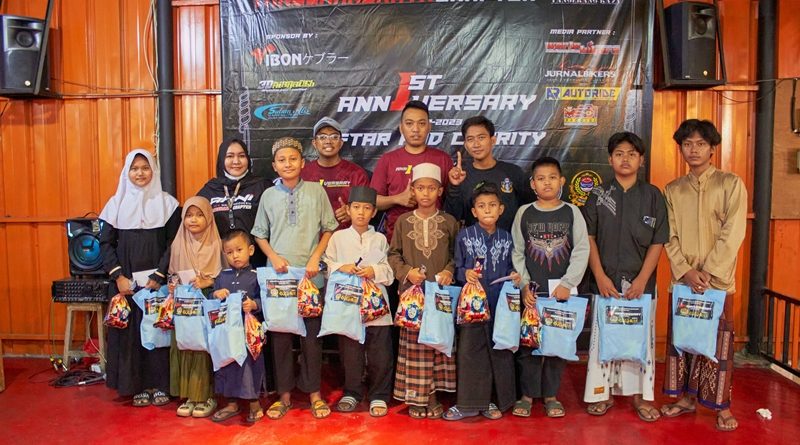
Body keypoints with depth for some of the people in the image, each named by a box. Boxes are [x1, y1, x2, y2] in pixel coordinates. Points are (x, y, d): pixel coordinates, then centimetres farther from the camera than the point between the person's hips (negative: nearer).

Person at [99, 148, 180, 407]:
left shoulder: (167, 203, 1)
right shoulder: (116, 204, 6)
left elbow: (173, 243, -3)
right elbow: (106, 243, 4)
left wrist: (158, 276, -13)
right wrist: (118, 276, -7)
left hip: (157, 281, -1)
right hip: (125, 282, 2)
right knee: (130, 331, 4)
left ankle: (160, 384, 12)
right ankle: (138, 385, 14)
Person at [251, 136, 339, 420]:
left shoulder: (316, 191, 0)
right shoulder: (269, 195, 5)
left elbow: (329, 228, 4)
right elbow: (260, 234, 11)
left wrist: (316, 257, -7)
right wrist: (274, 257, -4)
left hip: (310, 275, -1)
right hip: (278, 275, 2)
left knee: (311, 334, 4)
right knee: (279, 335, 7)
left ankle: (314, 393, 19)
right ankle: (284, 395, 20)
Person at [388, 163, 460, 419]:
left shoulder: (449, 222, 5)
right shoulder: (403, 221, 6)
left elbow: (456, 254, 7)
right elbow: (393, 254, 7)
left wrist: (449, 271, -10)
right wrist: (406, 271, -8)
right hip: (411, 290, 0)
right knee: (413, 342, 2)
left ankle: (433, 395, 17)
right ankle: (415, 396, 14)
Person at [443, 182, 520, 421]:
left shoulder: (506, 238, 7)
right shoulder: (464, 236, 1)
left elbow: (509, 268, 15)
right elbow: (457, 269, 2)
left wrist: (513, 275, -6)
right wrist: (465, 274, -18)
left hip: (500, 303, 2)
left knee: (500, 349, 7)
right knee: (469, 350, 1)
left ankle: (493, 400, 23)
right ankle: (469, 403, 13)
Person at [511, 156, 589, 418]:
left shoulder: (572, 212, 3)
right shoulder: (524, 213, 4)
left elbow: (582, 251, -1)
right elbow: (517, 253, 3)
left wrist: (567, 284, -9)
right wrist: (524, 286, -5)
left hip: (561, 291, 0)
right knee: (527, 343, 2)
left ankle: (550, 394, 20)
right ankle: (527, 394, 16)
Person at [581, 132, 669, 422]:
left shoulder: (653, 195, 2)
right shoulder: (598, 195, 3)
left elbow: (658, 242, 0)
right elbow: (589, 238, 2)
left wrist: (642, 280, -8)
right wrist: (600, 276, -7)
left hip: (641, 281, 0)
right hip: (605, 281, 0)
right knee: (603, 336, 5)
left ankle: (640, 394, 19)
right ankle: (603, 392, 17)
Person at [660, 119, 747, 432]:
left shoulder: (731, 184, -2)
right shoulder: (672, 190, 8)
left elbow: (732, 234, -9)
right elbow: (669, 237, 4)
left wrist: (708, 272, -14)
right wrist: (686, 271, -9)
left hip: (718, 280, -3)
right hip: (683, 280, 3)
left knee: (718, 343, 2)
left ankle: (722, 406, 14)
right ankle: (687, 398, 22)